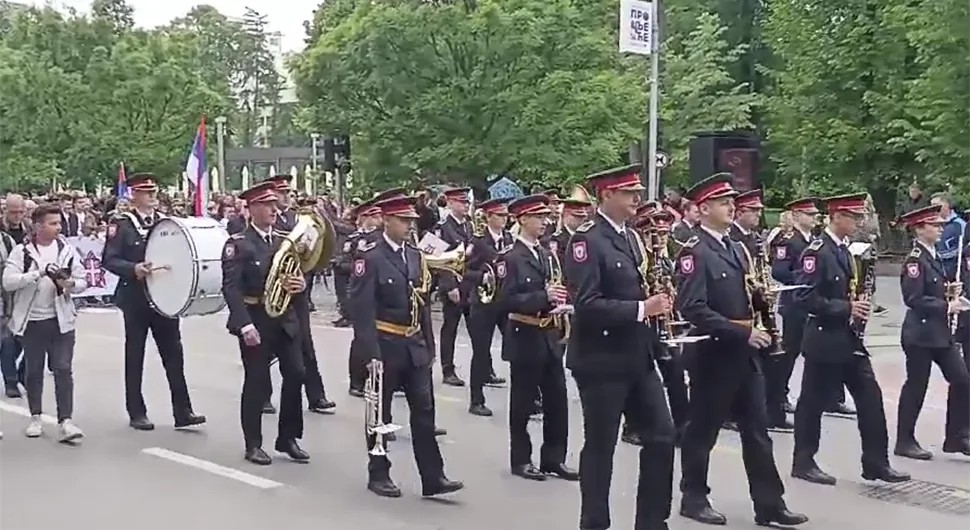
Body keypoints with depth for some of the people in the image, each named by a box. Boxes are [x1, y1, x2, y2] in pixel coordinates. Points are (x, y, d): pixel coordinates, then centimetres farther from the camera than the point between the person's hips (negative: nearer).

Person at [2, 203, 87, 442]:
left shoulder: (67, 250, 3)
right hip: (31, 321, 0)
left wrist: (70, 284, -18)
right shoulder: (22, 251, -3)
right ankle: (36, 418, 24)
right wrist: (39, 273, -23)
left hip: (61, 319, 1)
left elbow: (82, 281, 5)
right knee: (34, 371, 10)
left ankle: (65, 421, -6)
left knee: (63, 370, -5)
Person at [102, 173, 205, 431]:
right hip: (136, 299, -4)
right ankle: (137, 413, 15)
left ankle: (182, 412, 4)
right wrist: (133, 269, -25)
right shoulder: (121, 224, -4)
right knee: (135, 357, 6)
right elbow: (109, 259, -10)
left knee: (174, 354, 1)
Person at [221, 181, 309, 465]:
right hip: (255, 321, -5)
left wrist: (301, 283, -7)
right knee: (257, 383, 1)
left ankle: (288, 438, 15)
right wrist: (245, 324, -23)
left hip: (286, 319, 5)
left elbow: (297, 274, 19)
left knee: (296, 374, 1)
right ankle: (253, 445, 14)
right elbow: (231, 288, -15)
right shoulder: (238, 244, -7)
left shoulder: (284, 240, 11)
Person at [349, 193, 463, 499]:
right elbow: (361, 310, -16)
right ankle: (378, 474, 20)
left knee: (424, 411, 3)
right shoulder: (370, 257, -12)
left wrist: (429, 346, 11)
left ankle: (433, 477, 5)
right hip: (385, 346, -6)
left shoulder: (415, 256, 10)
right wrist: (371, 353, -20)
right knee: (380, 413, 7)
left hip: (415, 346, 6)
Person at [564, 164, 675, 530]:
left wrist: (654, 303, 3)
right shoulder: (586, 240, -15)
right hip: (601, 360, -8)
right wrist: (642, 309, -24)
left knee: (662, 436, 9)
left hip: (637, 356, 8)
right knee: (600, 447, 3)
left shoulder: (629, 236, 12)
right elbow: (586, 305, -24)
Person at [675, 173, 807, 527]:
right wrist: (743, 333, -22)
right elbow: (693, 309, -23)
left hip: (743, 352, 8)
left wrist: (760, 298, 2)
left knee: (757, 429, 9)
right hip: (713, 353, -8)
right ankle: (694, 499, 19)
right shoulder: (694, 251, -15)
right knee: (702, 429, 5)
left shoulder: (734, 247, 13)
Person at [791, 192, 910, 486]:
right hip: (824, 340, -9)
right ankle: (803, 463, 15)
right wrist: (846, 308, -23)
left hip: (849, 338, 9)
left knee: (871, 397, 6)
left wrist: (858, 306, 3)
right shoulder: (817, 251, -16)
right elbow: (804, 297, -24)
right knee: (813, 402, 3)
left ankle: (875, 463, 13)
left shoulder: (844, 250, 12)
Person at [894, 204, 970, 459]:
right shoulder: (915, 261, -16)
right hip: (920, 333, -9)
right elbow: (914, 299, -22)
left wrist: (949, 290, 4)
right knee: (916, 386, 1)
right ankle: (905, 441, 12)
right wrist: (946, 306, -21)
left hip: (940, 332, 9)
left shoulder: (933, 257, 13)